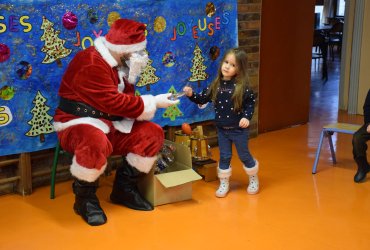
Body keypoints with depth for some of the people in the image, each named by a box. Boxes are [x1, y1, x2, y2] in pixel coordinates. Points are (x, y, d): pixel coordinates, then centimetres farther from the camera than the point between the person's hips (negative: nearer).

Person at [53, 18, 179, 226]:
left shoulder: (120, 64, 10)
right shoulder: (91, 62, -21)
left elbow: (125, 100, 5)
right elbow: (114, 102, -27)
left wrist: (133, 75, -12)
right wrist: (153, 103, -20)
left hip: (111, 125, 9)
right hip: (78, 123, -8)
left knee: (153, 133, -6)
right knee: (95, 142, -42)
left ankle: (124, 188, 6)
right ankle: (85, 198, -15)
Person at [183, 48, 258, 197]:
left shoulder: (242, 86, -14)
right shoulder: (216, 85, -3)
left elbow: (251, 102, -5)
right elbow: (202, 99, 1)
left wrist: (247, 117, -17)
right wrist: (191, 95, -16)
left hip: (239, 129, -3)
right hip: (222, 129, 3)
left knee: (244, 155, 12)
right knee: (224, 157, 12)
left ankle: (253, 180, 34)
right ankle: (224, 184, 25)